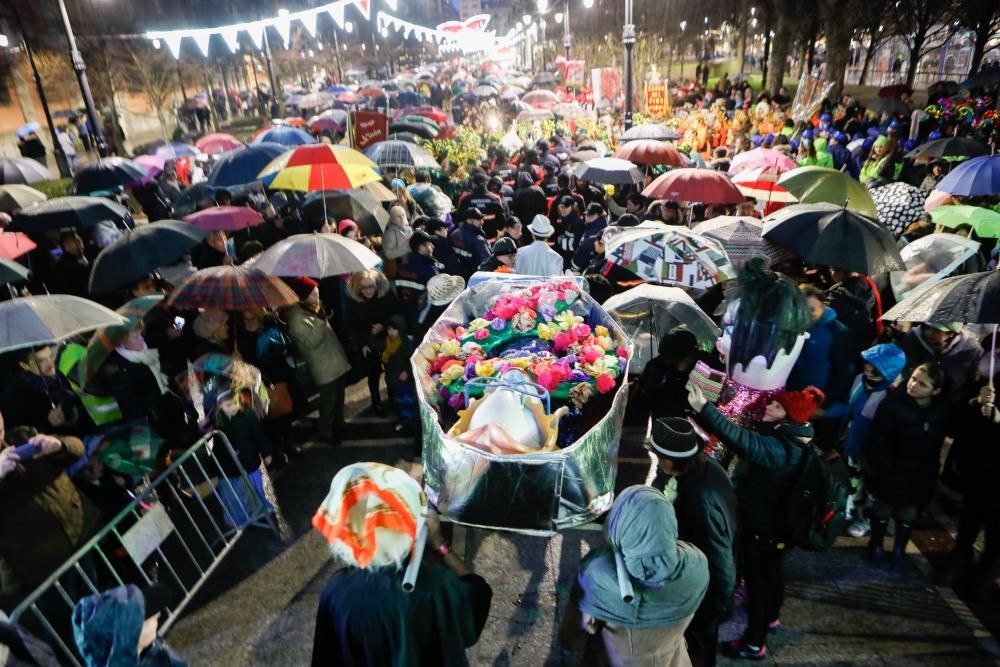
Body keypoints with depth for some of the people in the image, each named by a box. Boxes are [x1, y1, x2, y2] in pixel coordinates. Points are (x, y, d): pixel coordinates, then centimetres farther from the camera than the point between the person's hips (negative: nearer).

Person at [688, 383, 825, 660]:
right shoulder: (791, 438, -4)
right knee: (772, 570, 29)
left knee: (757, 577, 8)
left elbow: (743, 441, -51)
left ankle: (755, 643, 25)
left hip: (762, 525, -9)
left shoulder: (780, 448, -35)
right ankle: (770, 615, 53)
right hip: (778, 522, 9)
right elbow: (754, 440, 12)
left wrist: (703, 408, -57)